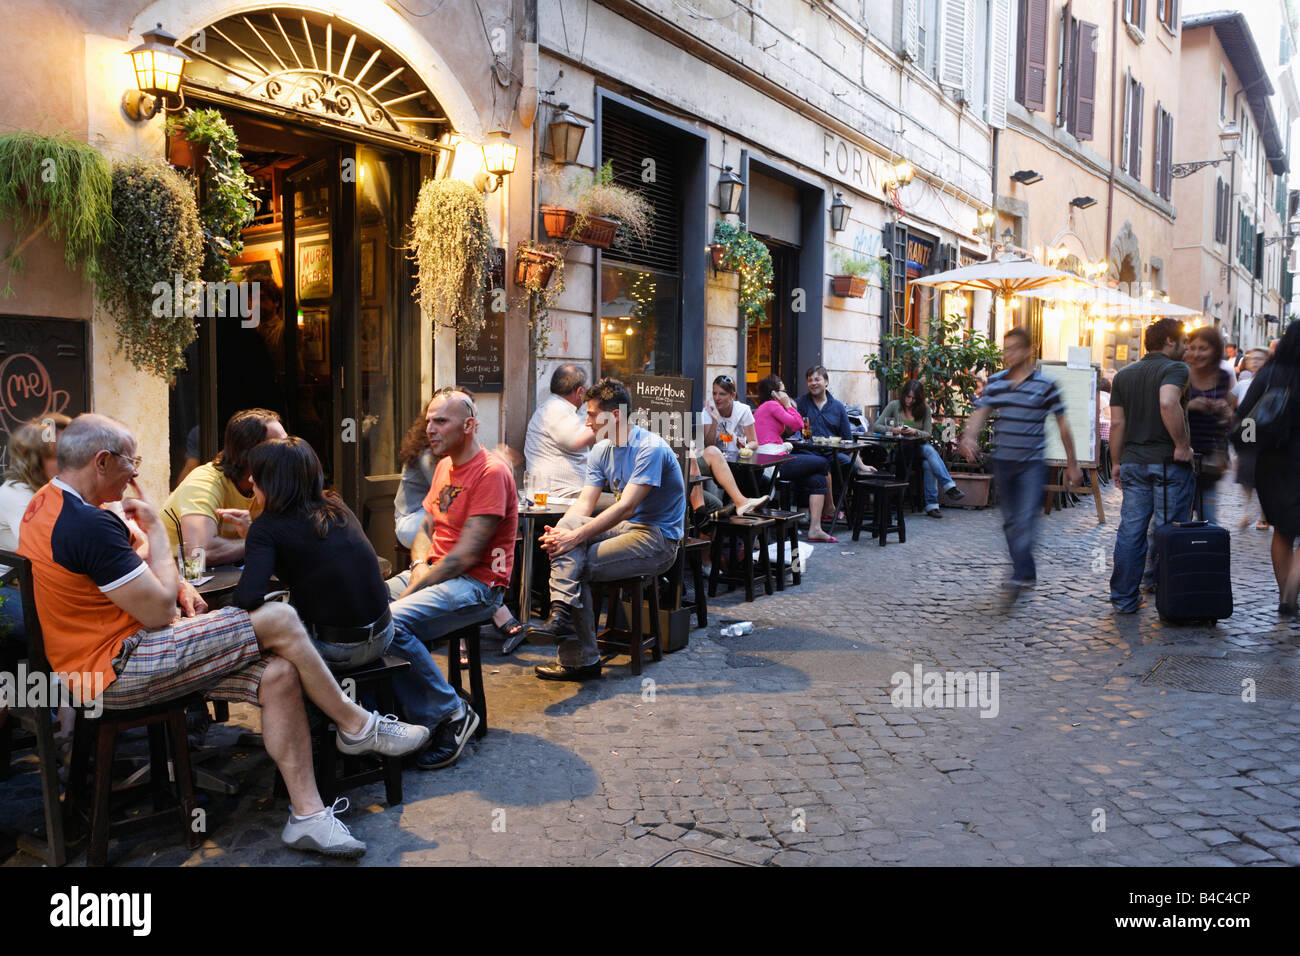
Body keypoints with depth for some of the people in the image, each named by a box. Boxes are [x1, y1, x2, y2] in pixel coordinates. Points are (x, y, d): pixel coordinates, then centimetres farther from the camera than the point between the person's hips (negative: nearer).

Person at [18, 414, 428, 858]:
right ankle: (357, 726, 3)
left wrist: (176, 585, 7)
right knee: (279, 621, -16)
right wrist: (155, 529, -5)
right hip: (115, 671, -10)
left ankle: (308, 813, -3)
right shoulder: (89, 524, -23)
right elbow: (159, 612, -19)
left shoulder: (49, 503, 12)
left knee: (278, 674, -5)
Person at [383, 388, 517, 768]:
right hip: (433, 574, 9)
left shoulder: (491, 472, -14)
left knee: (393, 623, -28)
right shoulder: (444, 466, 16)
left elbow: (466, 555, -19)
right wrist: (419, 564, -4)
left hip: (476, 584, -9)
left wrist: (410, 591, -17)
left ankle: (452, 715, -12)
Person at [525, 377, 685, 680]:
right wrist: (558, 532, -20)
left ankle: (579, 659, -12)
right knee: (566, 527, -20)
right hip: (626, 529, 7)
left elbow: (626, 508, -25)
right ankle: (562, 614, -31)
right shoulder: (601, 451, 10)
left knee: (578, 565, -21)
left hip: (658, 539, -7)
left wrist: (575, 536, -29)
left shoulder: (651, 449, -17)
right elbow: (584, 504, 1)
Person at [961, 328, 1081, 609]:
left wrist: (1072, 464, 4)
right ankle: (1027, 573, 25)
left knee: (1026, 520, -15)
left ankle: (1019, 578, -18)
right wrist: (969, 437, -23)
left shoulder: (1045, 385, -4)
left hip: (1032, 462, -4)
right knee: (1010, 521, 11)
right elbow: (980, 413, -1)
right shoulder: (994, 382, 6)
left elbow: (1062, 423, 1)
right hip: (1003, 461, 5)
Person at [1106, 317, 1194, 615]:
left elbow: (1117, 422, 9)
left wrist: (1116, 462, 14)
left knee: (1130, 531, 7)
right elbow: (1168, 404, -27)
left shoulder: (1123, 375, 12)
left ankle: (1124, 599, 10)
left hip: (1133, 462, 5)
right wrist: (1182, 445, -20)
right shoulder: (1175, 369, -6)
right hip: (1169, 462, -5)